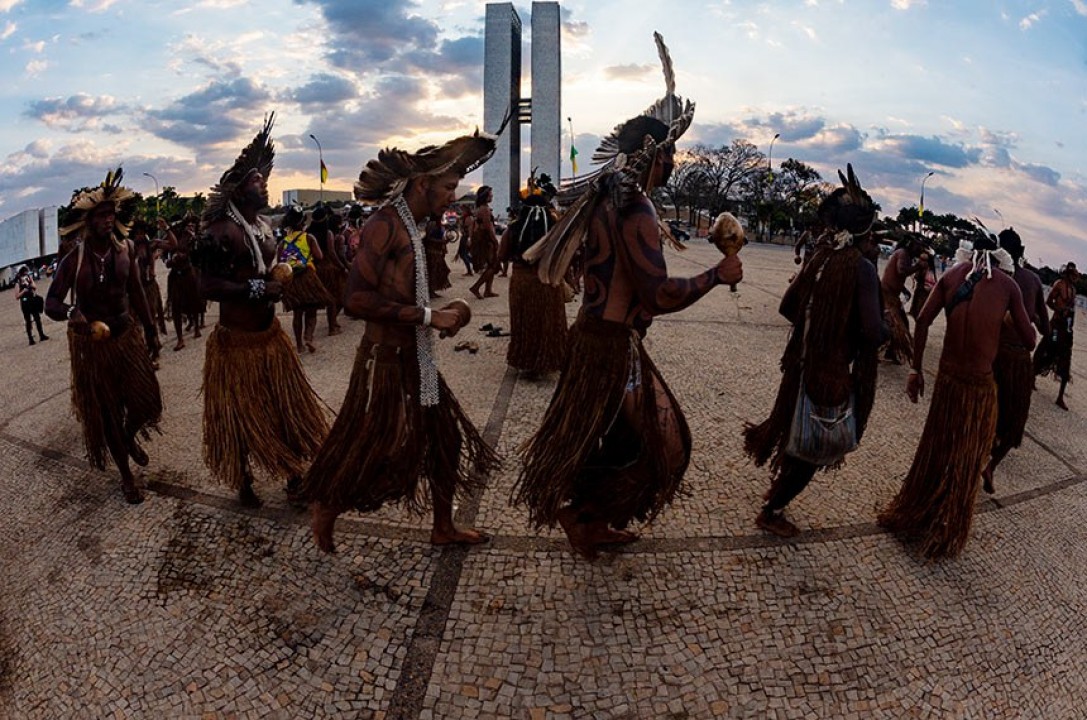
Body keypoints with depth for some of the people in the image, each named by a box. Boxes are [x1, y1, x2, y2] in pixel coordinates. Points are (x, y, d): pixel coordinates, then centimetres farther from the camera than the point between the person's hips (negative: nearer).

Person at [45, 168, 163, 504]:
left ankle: (130, 437, 39)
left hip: (127, 333, 3)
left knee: (145, 397, 2)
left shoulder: (125, 249, -4)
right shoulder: (74, 259, -16)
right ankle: (126, 475, 23)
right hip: (90, 342, -3)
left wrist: (149, 328, 14)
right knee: (106, 412, 8)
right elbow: (51, 303, -17)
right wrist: (71, 313, -40)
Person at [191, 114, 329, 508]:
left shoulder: (265, 226, 9)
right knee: (240, 417, 8)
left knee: (289, 409, 13)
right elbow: (207, 286, -25)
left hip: (271, 334, 8)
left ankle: (295, 477, 29)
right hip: (237, 341, -8)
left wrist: (280, 278, 8)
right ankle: (244, 484, 27)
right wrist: (255, 289, -27)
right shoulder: (220, 232, -18)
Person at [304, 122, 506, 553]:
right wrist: (428, 316, -25)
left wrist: (438, 320, 4)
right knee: (366, 452, 5)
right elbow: (357, 299, -28)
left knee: (444, 438, 15)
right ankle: (325, 516, 31)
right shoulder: (384, 226, -18)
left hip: (416, 358, 9)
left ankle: (444, 528, 30)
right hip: (386, 360, -9)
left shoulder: (413, 227, 11)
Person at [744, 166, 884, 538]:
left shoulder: (820, 257, 1)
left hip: (805, 363, 7)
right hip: (836, 371, -7)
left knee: (802, 435, 26)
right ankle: (772, 512, 20)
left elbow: (787, 306, 9)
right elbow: (873, 333, -26)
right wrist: (887, 329, -5)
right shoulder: (862, 267, -20)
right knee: (816, 448, 9)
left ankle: (777, 492, 44)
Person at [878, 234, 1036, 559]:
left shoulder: (952, 275, 3)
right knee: (965, 462, 14)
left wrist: (916, 369, 3)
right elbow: (1029, 341, 0)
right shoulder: (1007, 284, -3)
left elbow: (922, 321, -4)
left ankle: (909, 515, 36)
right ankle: (944, 536, 28)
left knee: (933, 450, 20)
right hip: (981, 385, -2)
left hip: (947, 377, 2)